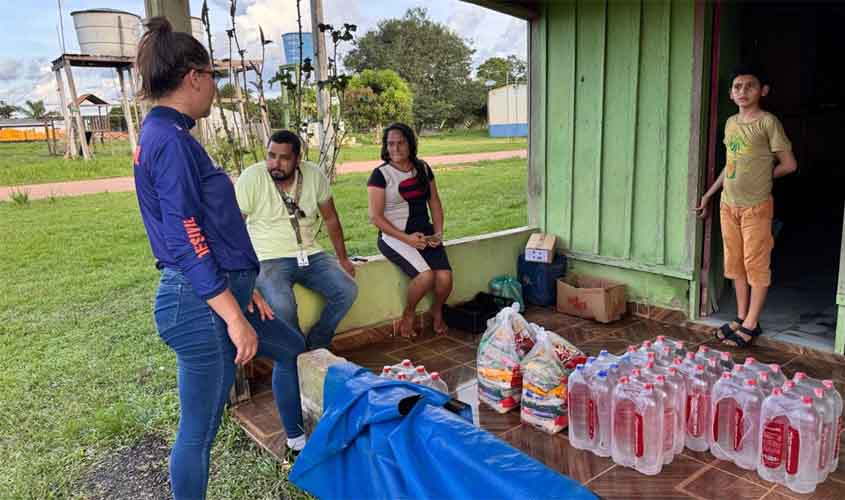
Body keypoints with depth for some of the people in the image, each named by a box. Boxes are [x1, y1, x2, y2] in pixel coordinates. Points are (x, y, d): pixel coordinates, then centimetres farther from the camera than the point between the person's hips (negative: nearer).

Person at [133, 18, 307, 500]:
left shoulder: (164, 135, 14)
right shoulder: (171, 140, -17)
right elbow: (187, 244, -23)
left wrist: (245, 290, 19)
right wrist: (235, 317, -21)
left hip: (216, 295, 11)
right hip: (202, 305, -11)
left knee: (293, 348, 27)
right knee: (199, 432, 4)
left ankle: (298, 437, 49)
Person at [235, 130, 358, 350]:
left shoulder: (314, 175, -2)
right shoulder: (251, 178, -13)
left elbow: (330, 218, 9)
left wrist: (343, 258, 12)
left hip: (310, 254, 4)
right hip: (270, 259, -4)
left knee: (347, 291, -15)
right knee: (282, 306, -31)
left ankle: (315, 347, 7)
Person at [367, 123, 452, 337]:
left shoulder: (423, 168, 10)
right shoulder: (380, 174, -6)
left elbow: (434, 201, 16)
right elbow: (375, 216, -10)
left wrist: (438, 232, 1)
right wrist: (407, 238, -18)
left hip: (425, 233, 5)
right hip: (394, 236, -4)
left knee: (445, 277, -18)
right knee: (425, 275, -27)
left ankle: (437, 310, 15)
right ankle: (408, 314, 2)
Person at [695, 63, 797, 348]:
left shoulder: (768, 122, -9)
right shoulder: (730, 123, 10)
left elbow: (788, 164, -6)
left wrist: (761, 178, 4)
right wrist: (708, 195, 16)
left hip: (756, 205, -6)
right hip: (728, 204, 6)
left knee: (756, 263, 1)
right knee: (734, 262, 11)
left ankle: (751, 324, 9)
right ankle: (741, 317, 23)